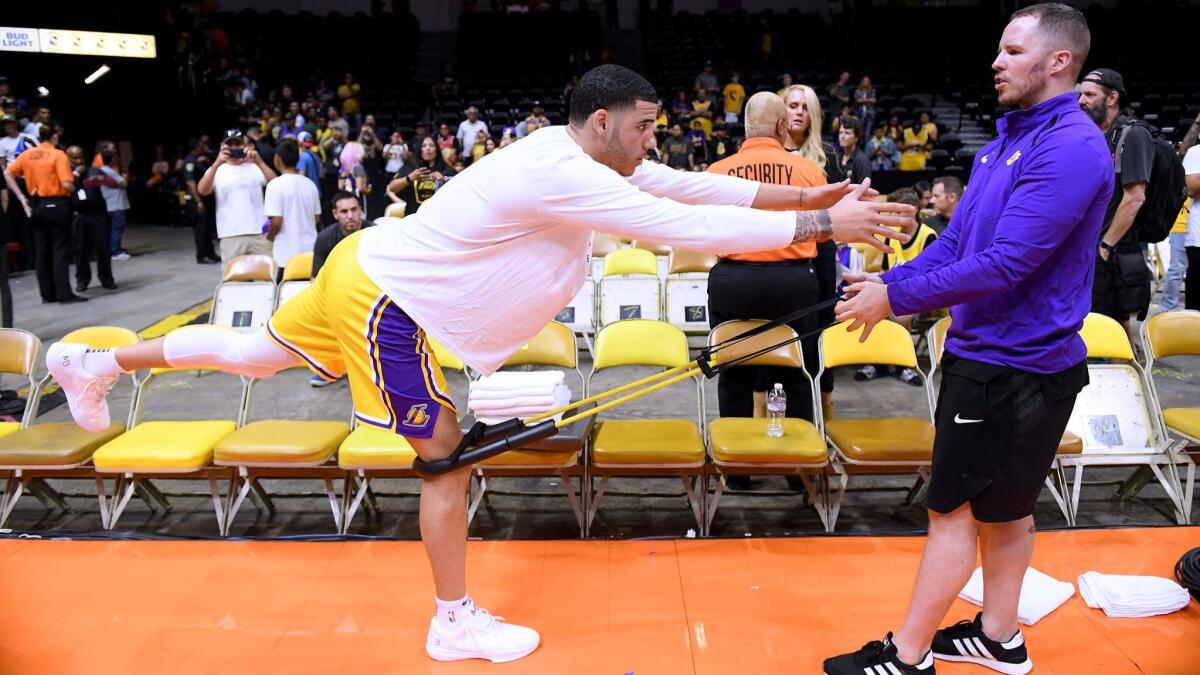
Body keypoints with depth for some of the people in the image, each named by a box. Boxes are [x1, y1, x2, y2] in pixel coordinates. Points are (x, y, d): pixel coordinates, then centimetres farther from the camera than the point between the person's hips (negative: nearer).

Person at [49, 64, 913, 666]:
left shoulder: (584, 159, 1)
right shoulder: (562, 175, -28)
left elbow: (694, 185, 4)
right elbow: (687, 226, -30)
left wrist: (808, 195, 1)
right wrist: (822, 225, -24)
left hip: (369, 271, 9)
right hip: (382, 297, -9)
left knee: (259, 353, 25)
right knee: (448, 456, 1)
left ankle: (97, 363, 44)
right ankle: (455, 625, 17)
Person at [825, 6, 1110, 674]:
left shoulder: (1072, 147, -19)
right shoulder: (1007, 139, 11)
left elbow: (1004, 264, -26)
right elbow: (955, 241, 11)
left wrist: (898, 299, -21)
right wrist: (887, 281, -3)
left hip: (1014, 366, -9)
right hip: (986, 352, 9)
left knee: (954, 510, -1)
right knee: (1002, 506, 19)